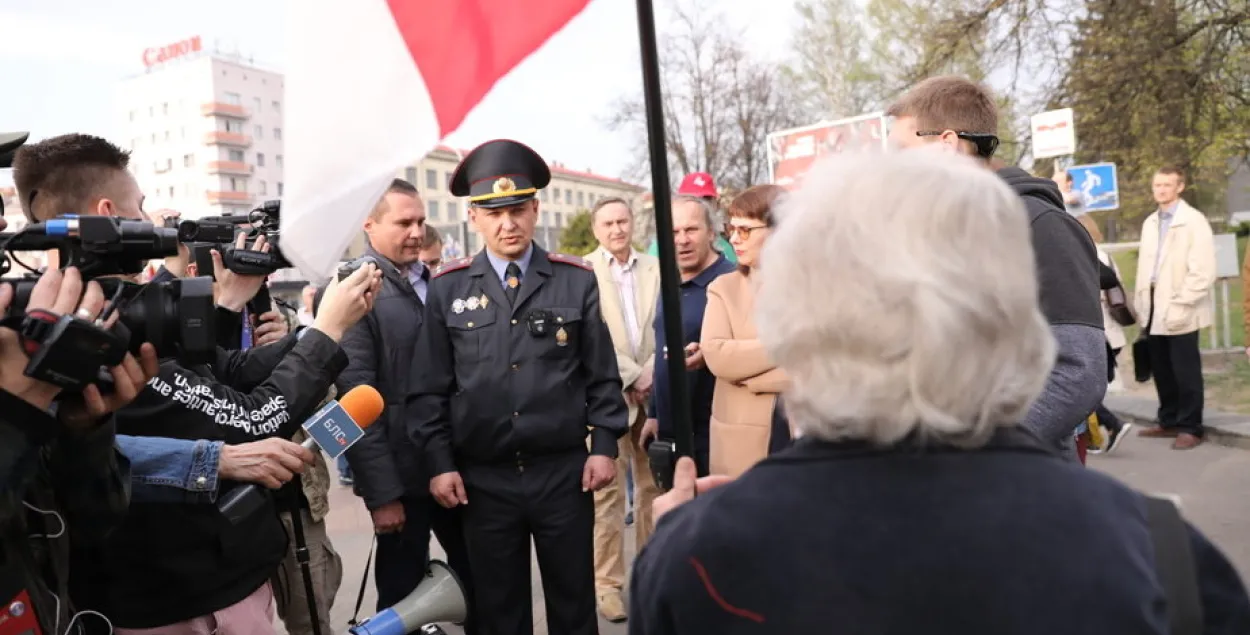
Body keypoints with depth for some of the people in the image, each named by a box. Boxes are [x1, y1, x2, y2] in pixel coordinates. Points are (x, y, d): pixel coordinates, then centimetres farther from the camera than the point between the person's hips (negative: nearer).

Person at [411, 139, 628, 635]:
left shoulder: (577, 281, 1)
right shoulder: (447, 290, 1)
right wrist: (440, 463, -2)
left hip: (564, 473, 0)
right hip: (483, 479, 1)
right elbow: (429, 388, 2)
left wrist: (604, 446, -3)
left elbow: (602, 375, 3)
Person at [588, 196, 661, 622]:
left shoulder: (655, 269, 9)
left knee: (653, 486, 11)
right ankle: (607, 582, 8)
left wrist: (654, 371, -9)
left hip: (654, 392, 4)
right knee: (608, 491, -1)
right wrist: (633, 376, -11)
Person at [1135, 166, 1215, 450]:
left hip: (1180, 310, -6)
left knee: (1185, 371, 1)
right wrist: (1141, 304, 11)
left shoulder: (1194, 221, -7)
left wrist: (1180, 305, -18)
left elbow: (1203, 272, -14)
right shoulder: (1150, 222, 13)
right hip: (1154, 309, 6)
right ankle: (1170, 421, 24)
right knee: (1161, 369, 12)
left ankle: (1191, 427, 12)